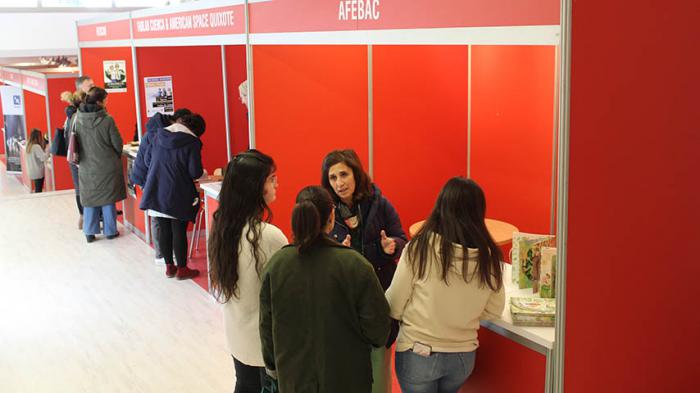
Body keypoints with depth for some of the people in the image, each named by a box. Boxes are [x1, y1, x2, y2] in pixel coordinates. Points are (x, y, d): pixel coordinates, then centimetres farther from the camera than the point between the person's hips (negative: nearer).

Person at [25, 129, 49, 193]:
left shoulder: (29, 146, 9)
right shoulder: (36, 147, -17)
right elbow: (44, 158, -23)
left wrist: (43, 148, 6)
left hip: (32, 172, 8)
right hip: (38, 173, -8)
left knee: (37, 190, 12)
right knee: (39, 191, -5)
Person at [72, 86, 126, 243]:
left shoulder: (77, 118, -7)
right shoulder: (107, 120, -18)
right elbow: (117, 144, -9)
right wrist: (116, 157, 12)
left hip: (87, 167, 3)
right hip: (107, 166, -3)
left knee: (89, 199, 14)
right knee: (108, 199, 11)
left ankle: (90, 232, 19)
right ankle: (110, 231, 20)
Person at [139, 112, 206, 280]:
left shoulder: (158, 135, 5)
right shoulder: (192, 142, -11)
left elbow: (147, 160, 11)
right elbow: (195, 173, -14)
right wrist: (201, 172, 8)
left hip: (156, 193, 5)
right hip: (178, 196, -5)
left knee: (164, 230, 13)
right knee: (179, 231, 4)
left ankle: (169, 266, 24)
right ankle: (182, 269, 13)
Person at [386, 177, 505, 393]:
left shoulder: (419, 248, -17)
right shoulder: (488, 256, -9)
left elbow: (394, 306, -10)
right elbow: (494, 311, 3)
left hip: (418, 355, -3)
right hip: (463, 356, 3)